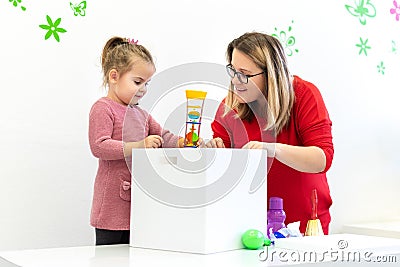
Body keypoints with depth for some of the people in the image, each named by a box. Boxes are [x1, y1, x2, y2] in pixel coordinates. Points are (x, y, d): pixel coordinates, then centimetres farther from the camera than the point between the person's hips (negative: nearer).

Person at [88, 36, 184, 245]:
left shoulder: (140, 113, 19)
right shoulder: (102, 108, -8)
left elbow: (162, 136, 19)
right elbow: (99, 146, -19)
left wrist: (183, 142, -2)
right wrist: (139, 146, -26)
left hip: (138, 204, 8)